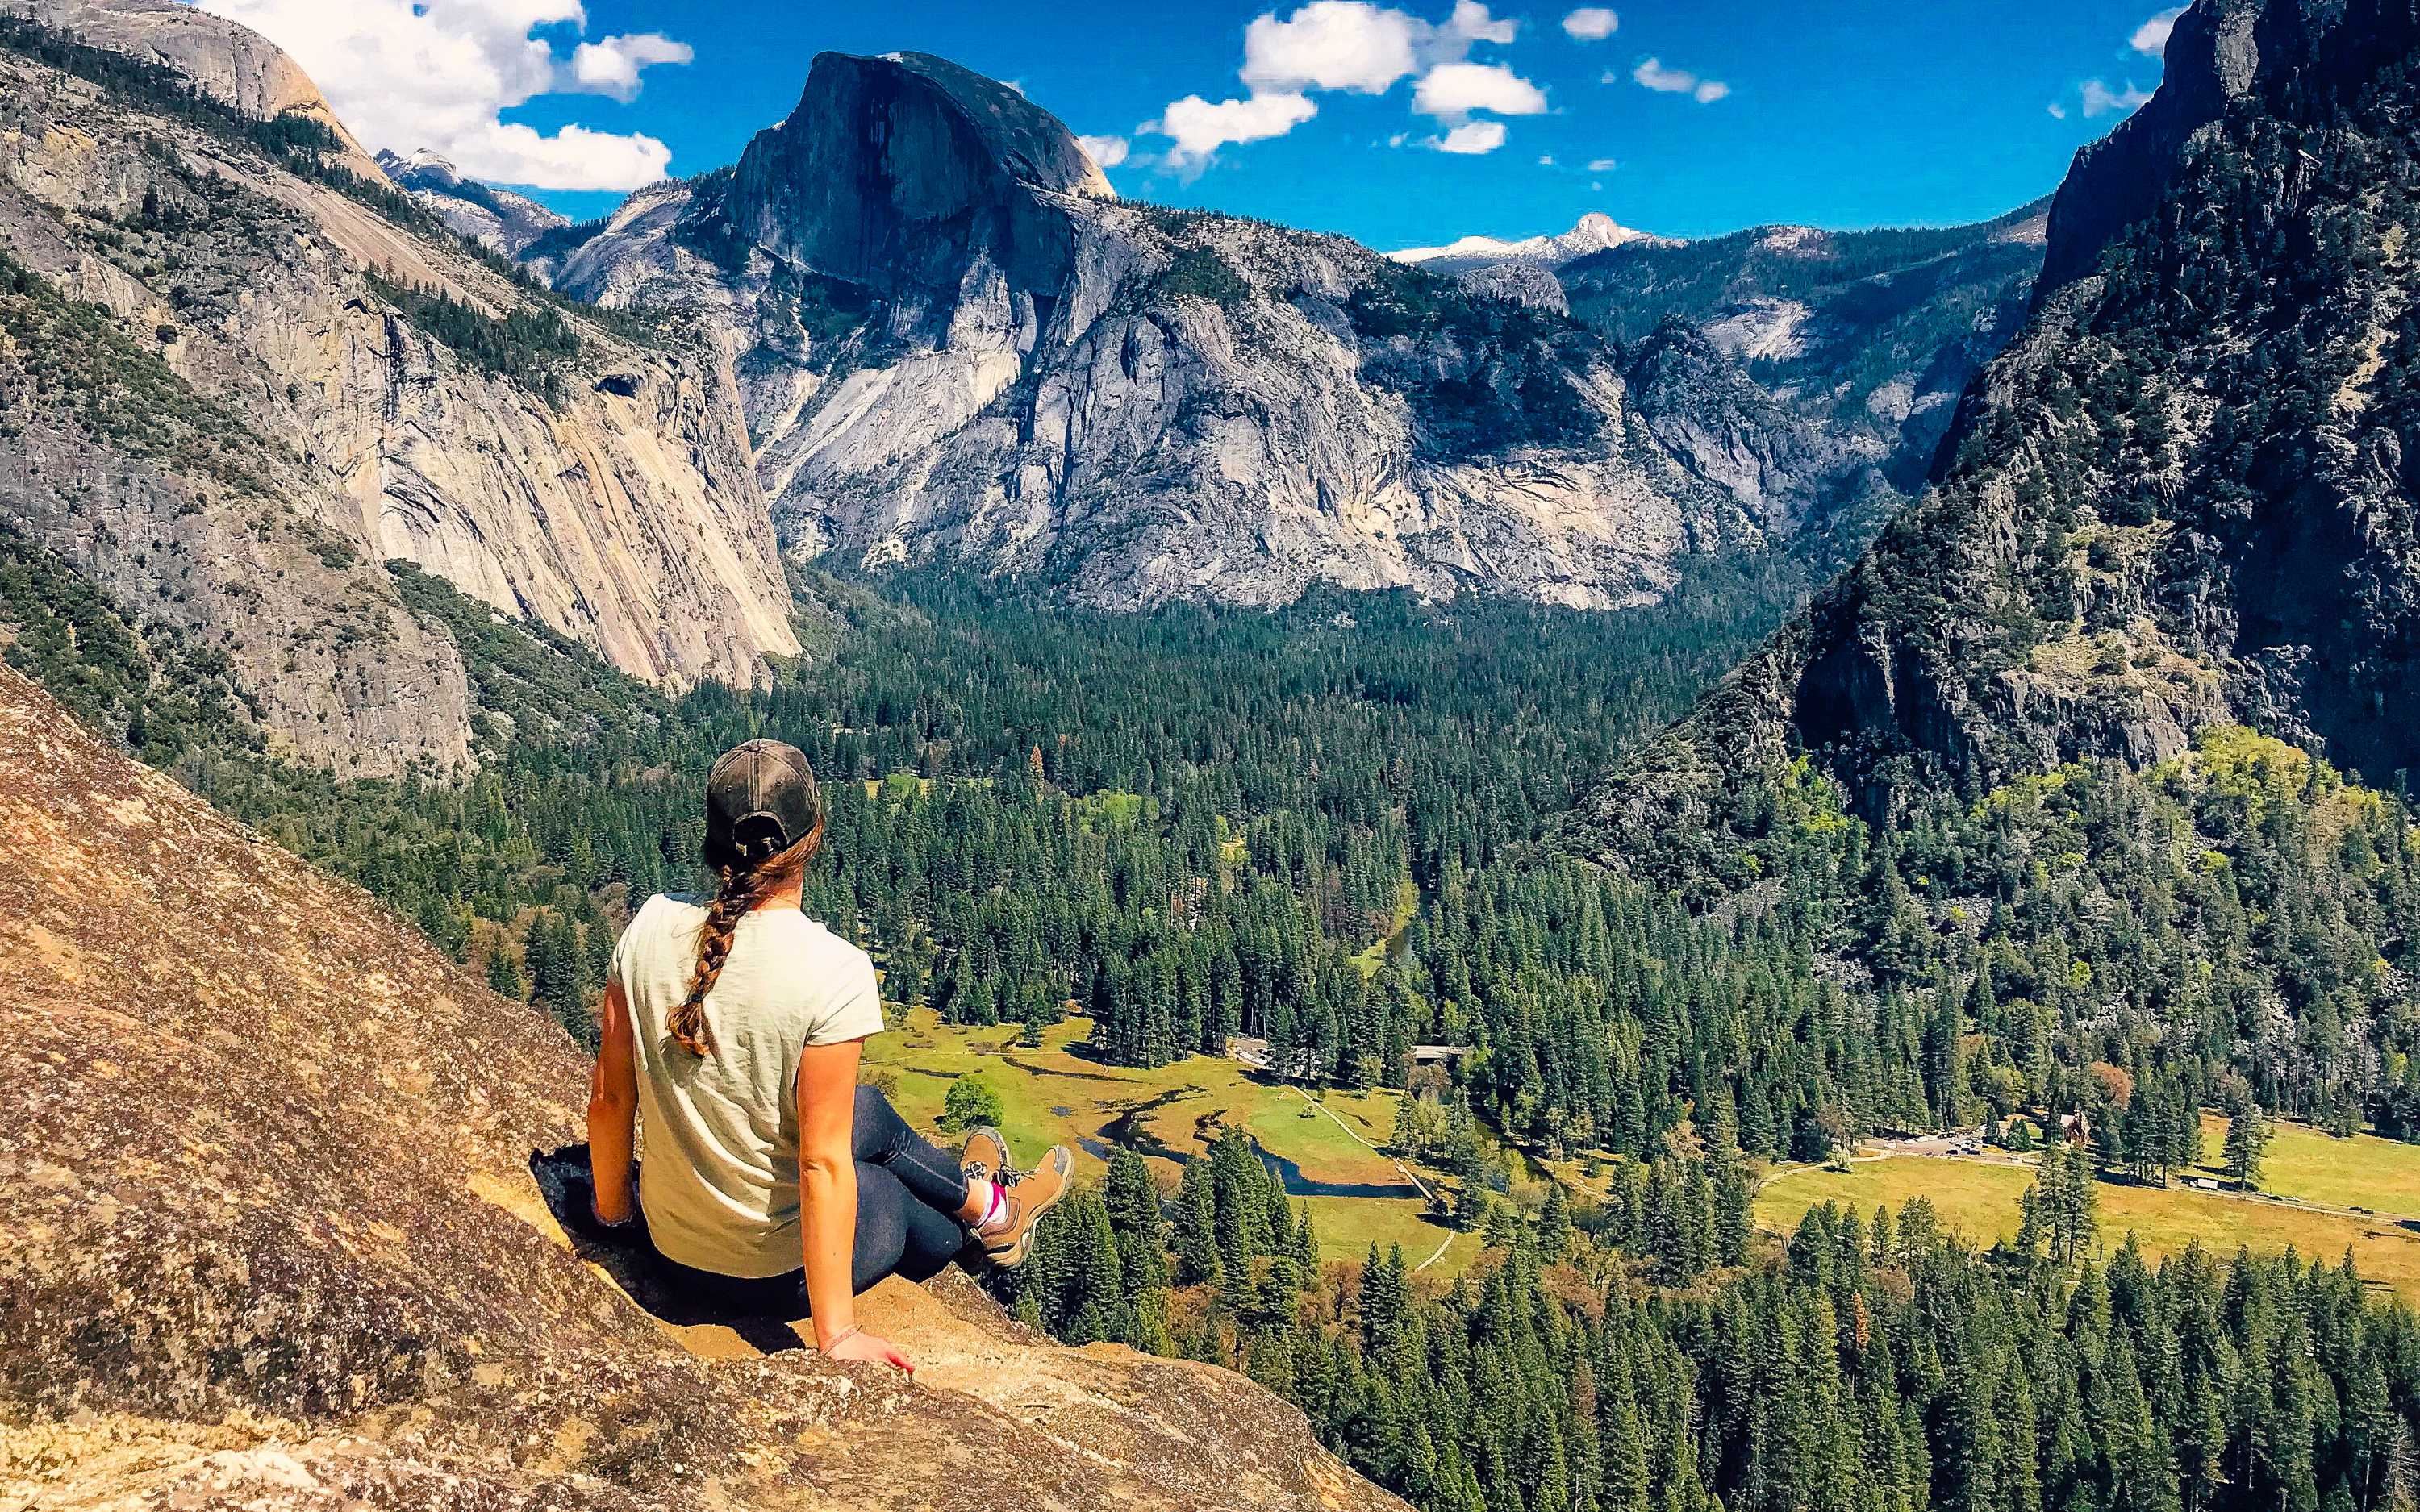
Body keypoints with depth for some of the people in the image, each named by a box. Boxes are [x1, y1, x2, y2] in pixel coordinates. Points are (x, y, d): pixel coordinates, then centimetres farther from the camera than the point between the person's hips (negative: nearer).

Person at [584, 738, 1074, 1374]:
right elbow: (822, 1163, -24)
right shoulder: (833, 971, -27)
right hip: (777, 1269, -5)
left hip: (669, 1243, 5)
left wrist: (614, 1204, 16)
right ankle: (986, 1207, 54)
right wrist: (836, 1334, -16)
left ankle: (975, 1197, 55)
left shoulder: (652, 926, -12)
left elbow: (609, 1094, -2)